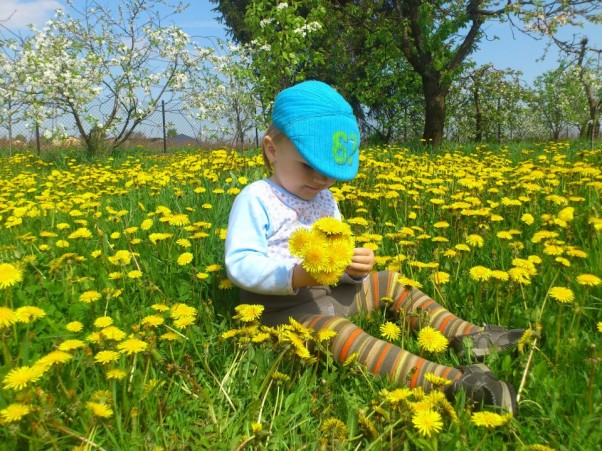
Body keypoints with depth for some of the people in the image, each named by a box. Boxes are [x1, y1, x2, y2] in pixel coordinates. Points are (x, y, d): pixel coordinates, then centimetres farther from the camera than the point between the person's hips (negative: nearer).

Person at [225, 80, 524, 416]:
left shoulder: (325, 201, 11)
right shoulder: (255, 200, -13)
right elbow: (240, 265, -22)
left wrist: (356, 267, -16)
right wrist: (297, 275, -37)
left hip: (328, 293, 9)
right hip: (284, 307, -9)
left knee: (389, 283, 9)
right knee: (334, 329, -35)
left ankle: (467, 335, 8)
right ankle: (448, 379, -47)